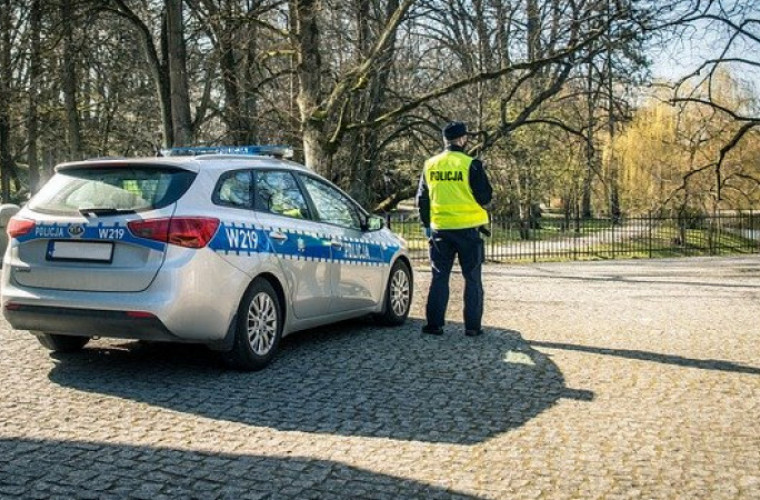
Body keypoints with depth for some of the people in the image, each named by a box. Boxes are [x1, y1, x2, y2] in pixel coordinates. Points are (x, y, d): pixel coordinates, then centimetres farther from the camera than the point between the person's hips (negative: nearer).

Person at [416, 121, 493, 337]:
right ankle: (472, 326, 7)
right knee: (472, 278, 6)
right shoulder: (471, 165, -10)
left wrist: (427, 226, 20)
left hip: (440, 229, 3)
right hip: (468, 229, -3)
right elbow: (485, 197, -7)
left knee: (439, 277, 10)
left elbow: (422, 200, 10)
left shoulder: (430, 165, 4)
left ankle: (434, 323, 8)